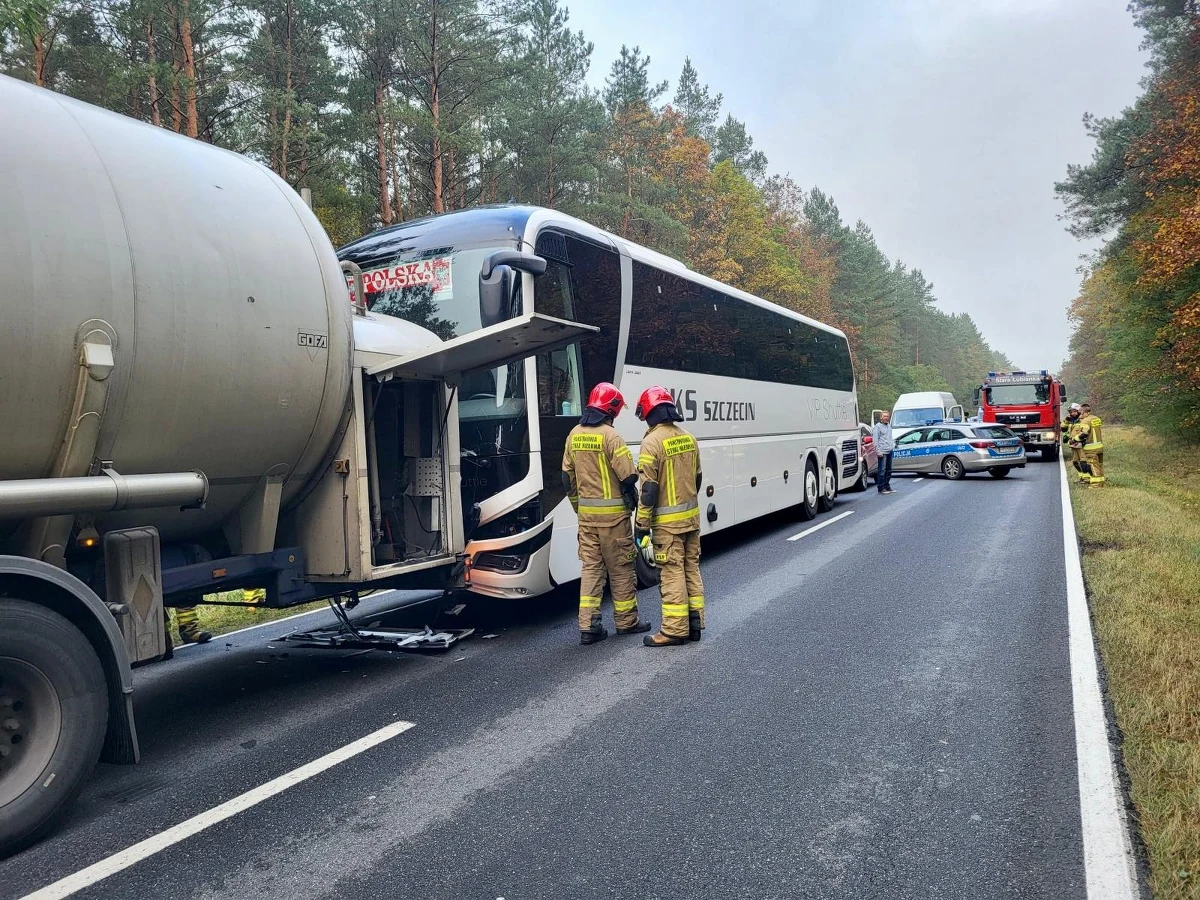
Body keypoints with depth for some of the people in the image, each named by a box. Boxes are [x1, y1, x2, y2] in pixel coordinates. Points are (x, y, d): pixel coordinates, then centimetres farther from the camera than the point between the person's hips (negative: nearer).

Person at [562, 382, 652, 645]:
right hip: (612, 513, -6)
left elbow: (568, 476, 13)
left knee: (591, 567, 9)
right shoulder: (609, 436, -15)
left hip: (586, 513, 6)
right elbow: (628, 476, -18)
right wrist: (632, 503, 0)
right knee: (620, 568, 7)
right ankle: (626, 621, 19)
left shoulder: (574, 435, 6)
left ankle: (588, 626, 6)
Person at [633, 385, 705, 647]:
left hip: (667, 522, -7)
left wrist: (641, 528, -13)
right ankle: (695, 623, 21)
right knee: (691, 569, 14)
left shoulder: (652, 443, -16)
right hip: (692, 517, 7)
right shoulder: (688, 439, 6)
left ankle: (675, 629, 4)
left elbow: (648, 490, -18)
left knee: (672, 573, -2)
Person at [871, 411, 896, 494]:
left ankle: (887, 486, 19)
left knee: (888, 470, 11)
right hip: (882, 452, -8)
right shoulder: (878, 426, -7)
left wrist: (893, 443, 15)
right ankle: (881, 488, -3)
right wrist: (878, 451, -16)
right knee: (882, 470, -7)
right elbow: (875, 440, -11)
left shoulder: (889, 425, 18)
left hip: (889, 451, 8)